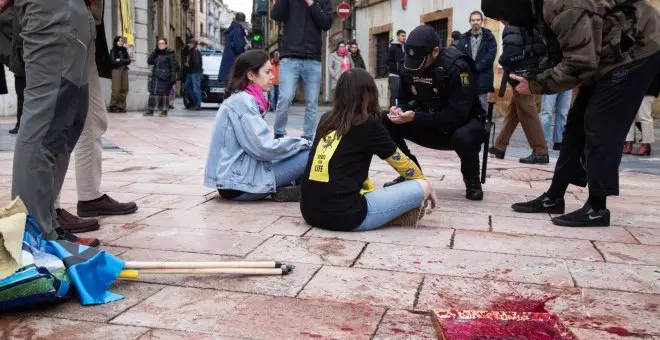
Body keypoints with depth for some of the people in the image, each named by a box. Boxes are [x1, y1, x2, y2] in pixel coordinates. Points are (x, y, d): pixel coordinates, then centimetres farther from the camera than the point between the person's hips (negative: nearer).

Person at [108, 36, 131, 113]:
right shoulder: (113, 51, 5)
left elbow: (129, 61, 7)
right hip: (116, 70, -4)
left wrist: (120, 60, -5)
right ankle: (113, 106, -6)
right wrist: (124, 61, -1)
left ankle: (121, 106, 2)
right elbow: (113, 61, -6)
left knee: (124, 89, -3)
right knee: (116, 89, -11)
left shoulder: (124, 50, 17)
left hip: (124, 70, 4)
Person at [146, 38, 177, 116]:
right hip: (155, 77, 6)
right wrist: (155, 52, -1)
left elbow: (173, 66, -7)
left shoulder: (170, 54, -2)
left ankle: (164, 111, 6)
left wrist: (173, 78, -15)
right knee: (153, 92, 3)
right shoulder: (156, 53, 16)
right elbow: (149, 62, 7)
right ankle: (151, 110, 7)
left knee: (164, 93, -2)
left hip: (164, 77, -6)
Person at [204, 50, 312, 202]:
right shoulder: (242, 102, -15)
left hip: (239, 174, 10)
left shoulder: (244, 99, 13)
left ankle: (283, 187, -4)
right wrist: (303, 143, -9)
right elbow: (263, 148, -21)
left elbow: (258, 144, 14)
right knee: (309, 155, -16)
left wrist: (300, 143, 4)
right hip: (238, 182, -10)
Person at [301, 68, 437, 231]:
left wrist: (371, 192, 36)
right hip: (343, 215, -7)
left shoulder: (326, 120, 12)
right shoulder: (368, 124, -4)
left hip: (310, 210, 7)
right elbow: (402, 163, 9)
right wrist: (425, 183, 28)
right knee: (421, 186, 3)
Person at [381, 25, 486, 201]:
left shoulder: (457, 67, -26)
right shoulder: (409, 67, -7)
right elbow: (405, 99, 4)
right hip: (429, 125, 5)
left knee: (464, 137, -41)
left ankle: (472, 180, -7)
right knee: (386, 122, -14)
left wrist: (415, 117, -37)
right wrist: (399, 110, -22)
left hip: (462, 123, -5)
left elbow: (458, 115, -32)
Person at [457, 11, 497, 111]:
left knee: (482, 105, -1)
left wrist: (476, 67, -14)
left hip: (482, 77, -2)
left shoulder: (489, 37, 4)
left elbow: (490, 56, -7)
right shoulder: (464, 38, 12)